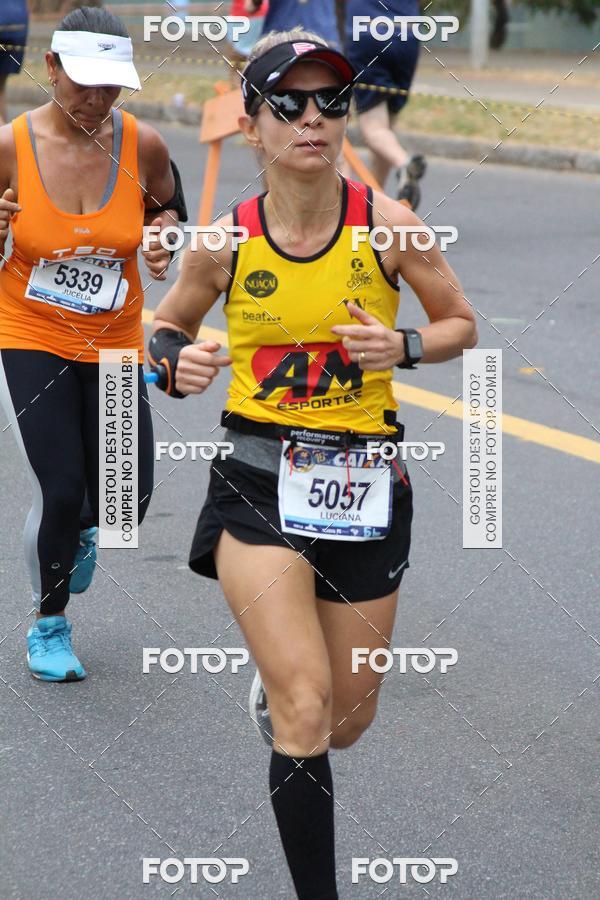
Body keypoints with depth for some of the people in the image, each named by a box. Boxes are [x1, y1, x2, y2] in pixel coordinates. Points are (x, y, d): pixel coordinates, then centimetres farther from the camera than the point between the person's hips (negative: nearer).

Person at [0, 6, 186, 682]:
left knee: (127, 500, 3)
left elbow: (165, 206, 13)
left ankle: (81, 530, 43)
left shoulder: (142, 145, -9)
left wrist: (163, 237, -9)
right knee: (59, 493, -11)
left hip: (115, 346, 3)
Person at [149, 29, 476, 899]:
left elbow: (461, 325, 6)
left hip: (364, 485, 2)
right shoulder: (224, 241, -6)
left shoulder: (388, 226, -7)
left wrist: (404, 346, -15)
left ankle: (278, 684, 50)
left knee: (344, 722, 14)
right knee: (306, 708, -15)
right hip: (257, 481, -1)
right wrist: (178, 362, -11)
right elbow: (167, 325, 12)